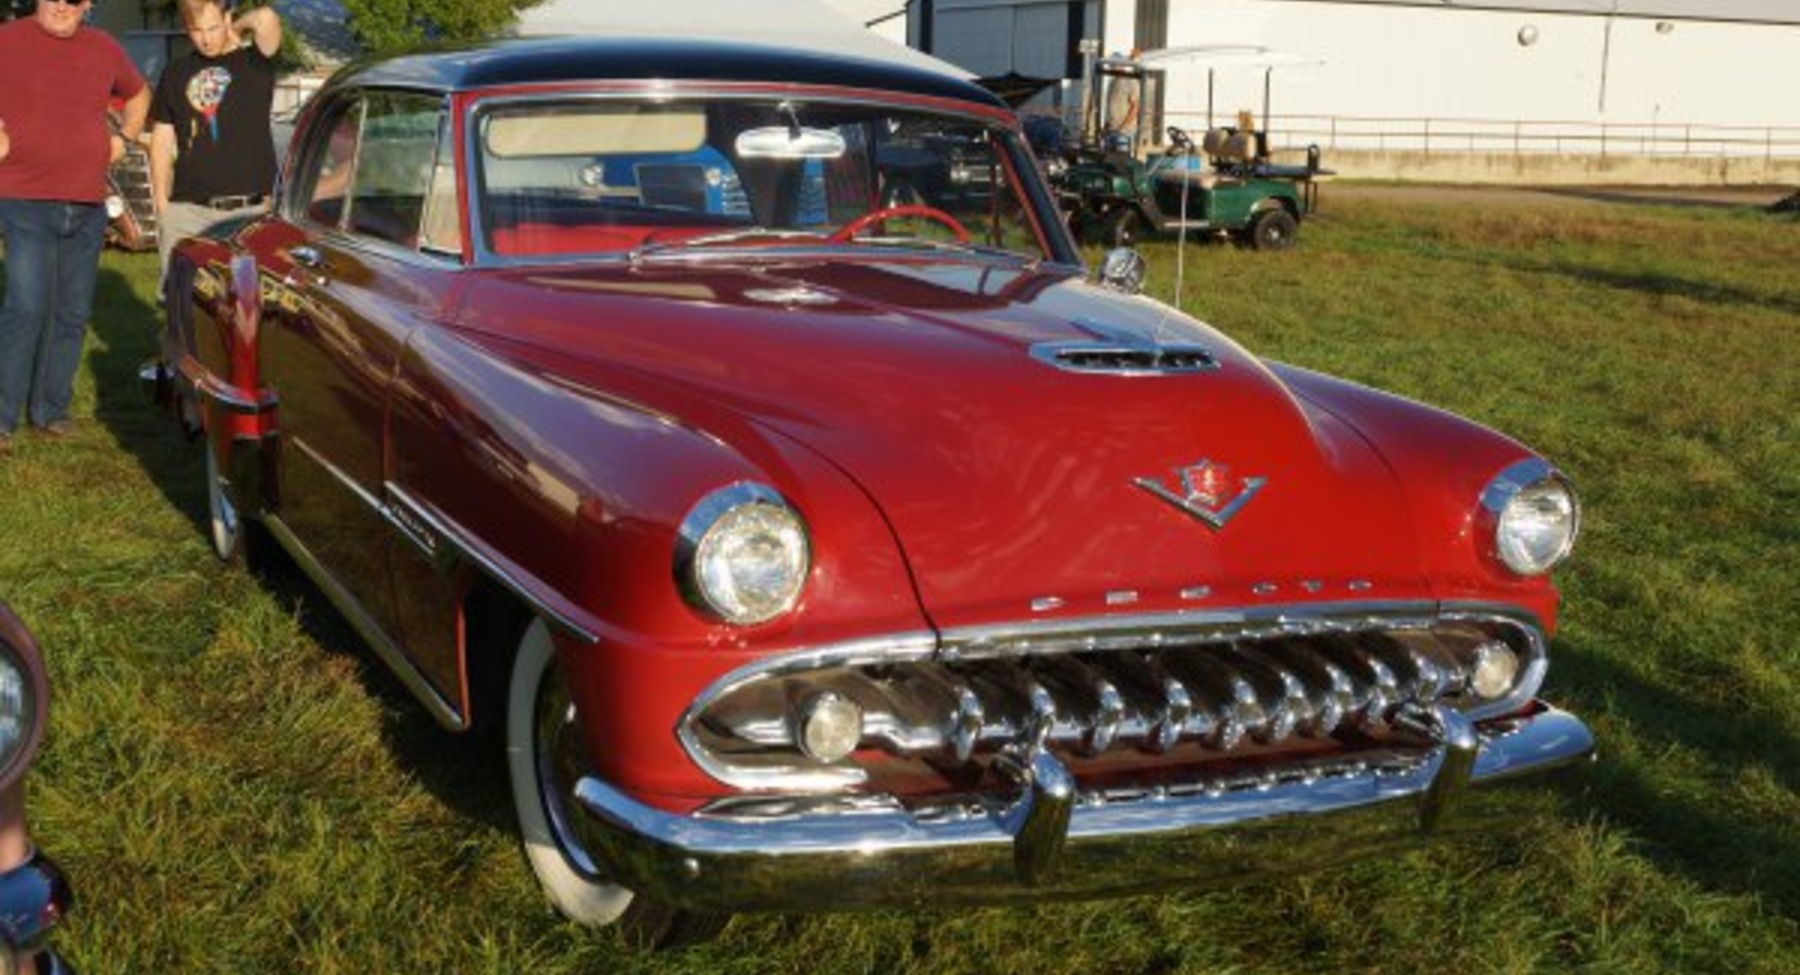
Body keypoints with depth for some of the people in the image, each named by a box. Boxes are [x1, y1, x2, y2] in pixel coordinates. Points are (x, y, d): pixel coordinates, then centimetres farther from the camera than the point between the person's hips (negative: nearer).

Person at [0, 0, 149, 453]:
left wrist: (123, 137, 16)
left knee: (73, 315, 8)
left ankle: (51, 410, 19)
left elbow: (138, 94, 30)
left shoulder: (105, 50, 11)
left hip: (89, 207, 5)